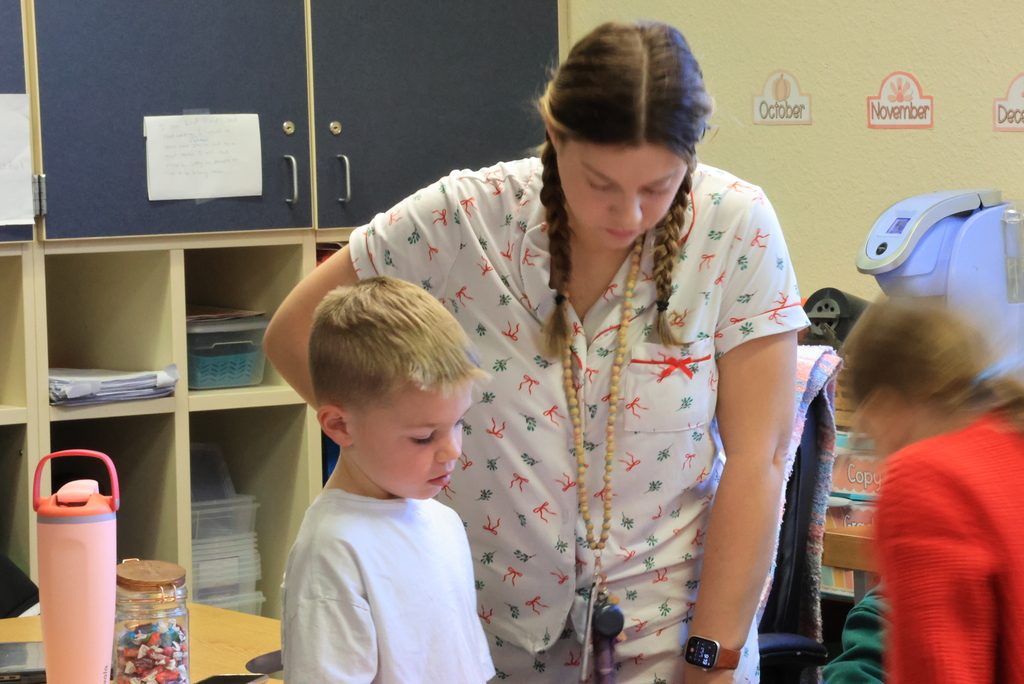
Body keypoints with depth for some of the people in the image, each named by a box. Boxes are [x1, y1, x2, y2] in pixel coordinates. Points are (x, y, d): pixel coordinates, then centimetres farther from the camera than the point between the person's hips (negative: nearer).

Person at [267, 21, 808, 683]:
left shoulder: (735, 227, -15)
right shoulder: (464, 219, -14)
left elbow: (756, 460, -13)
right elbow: (296, 333, -3)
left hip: (666, 628, -1)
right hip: (494, 629, 1)